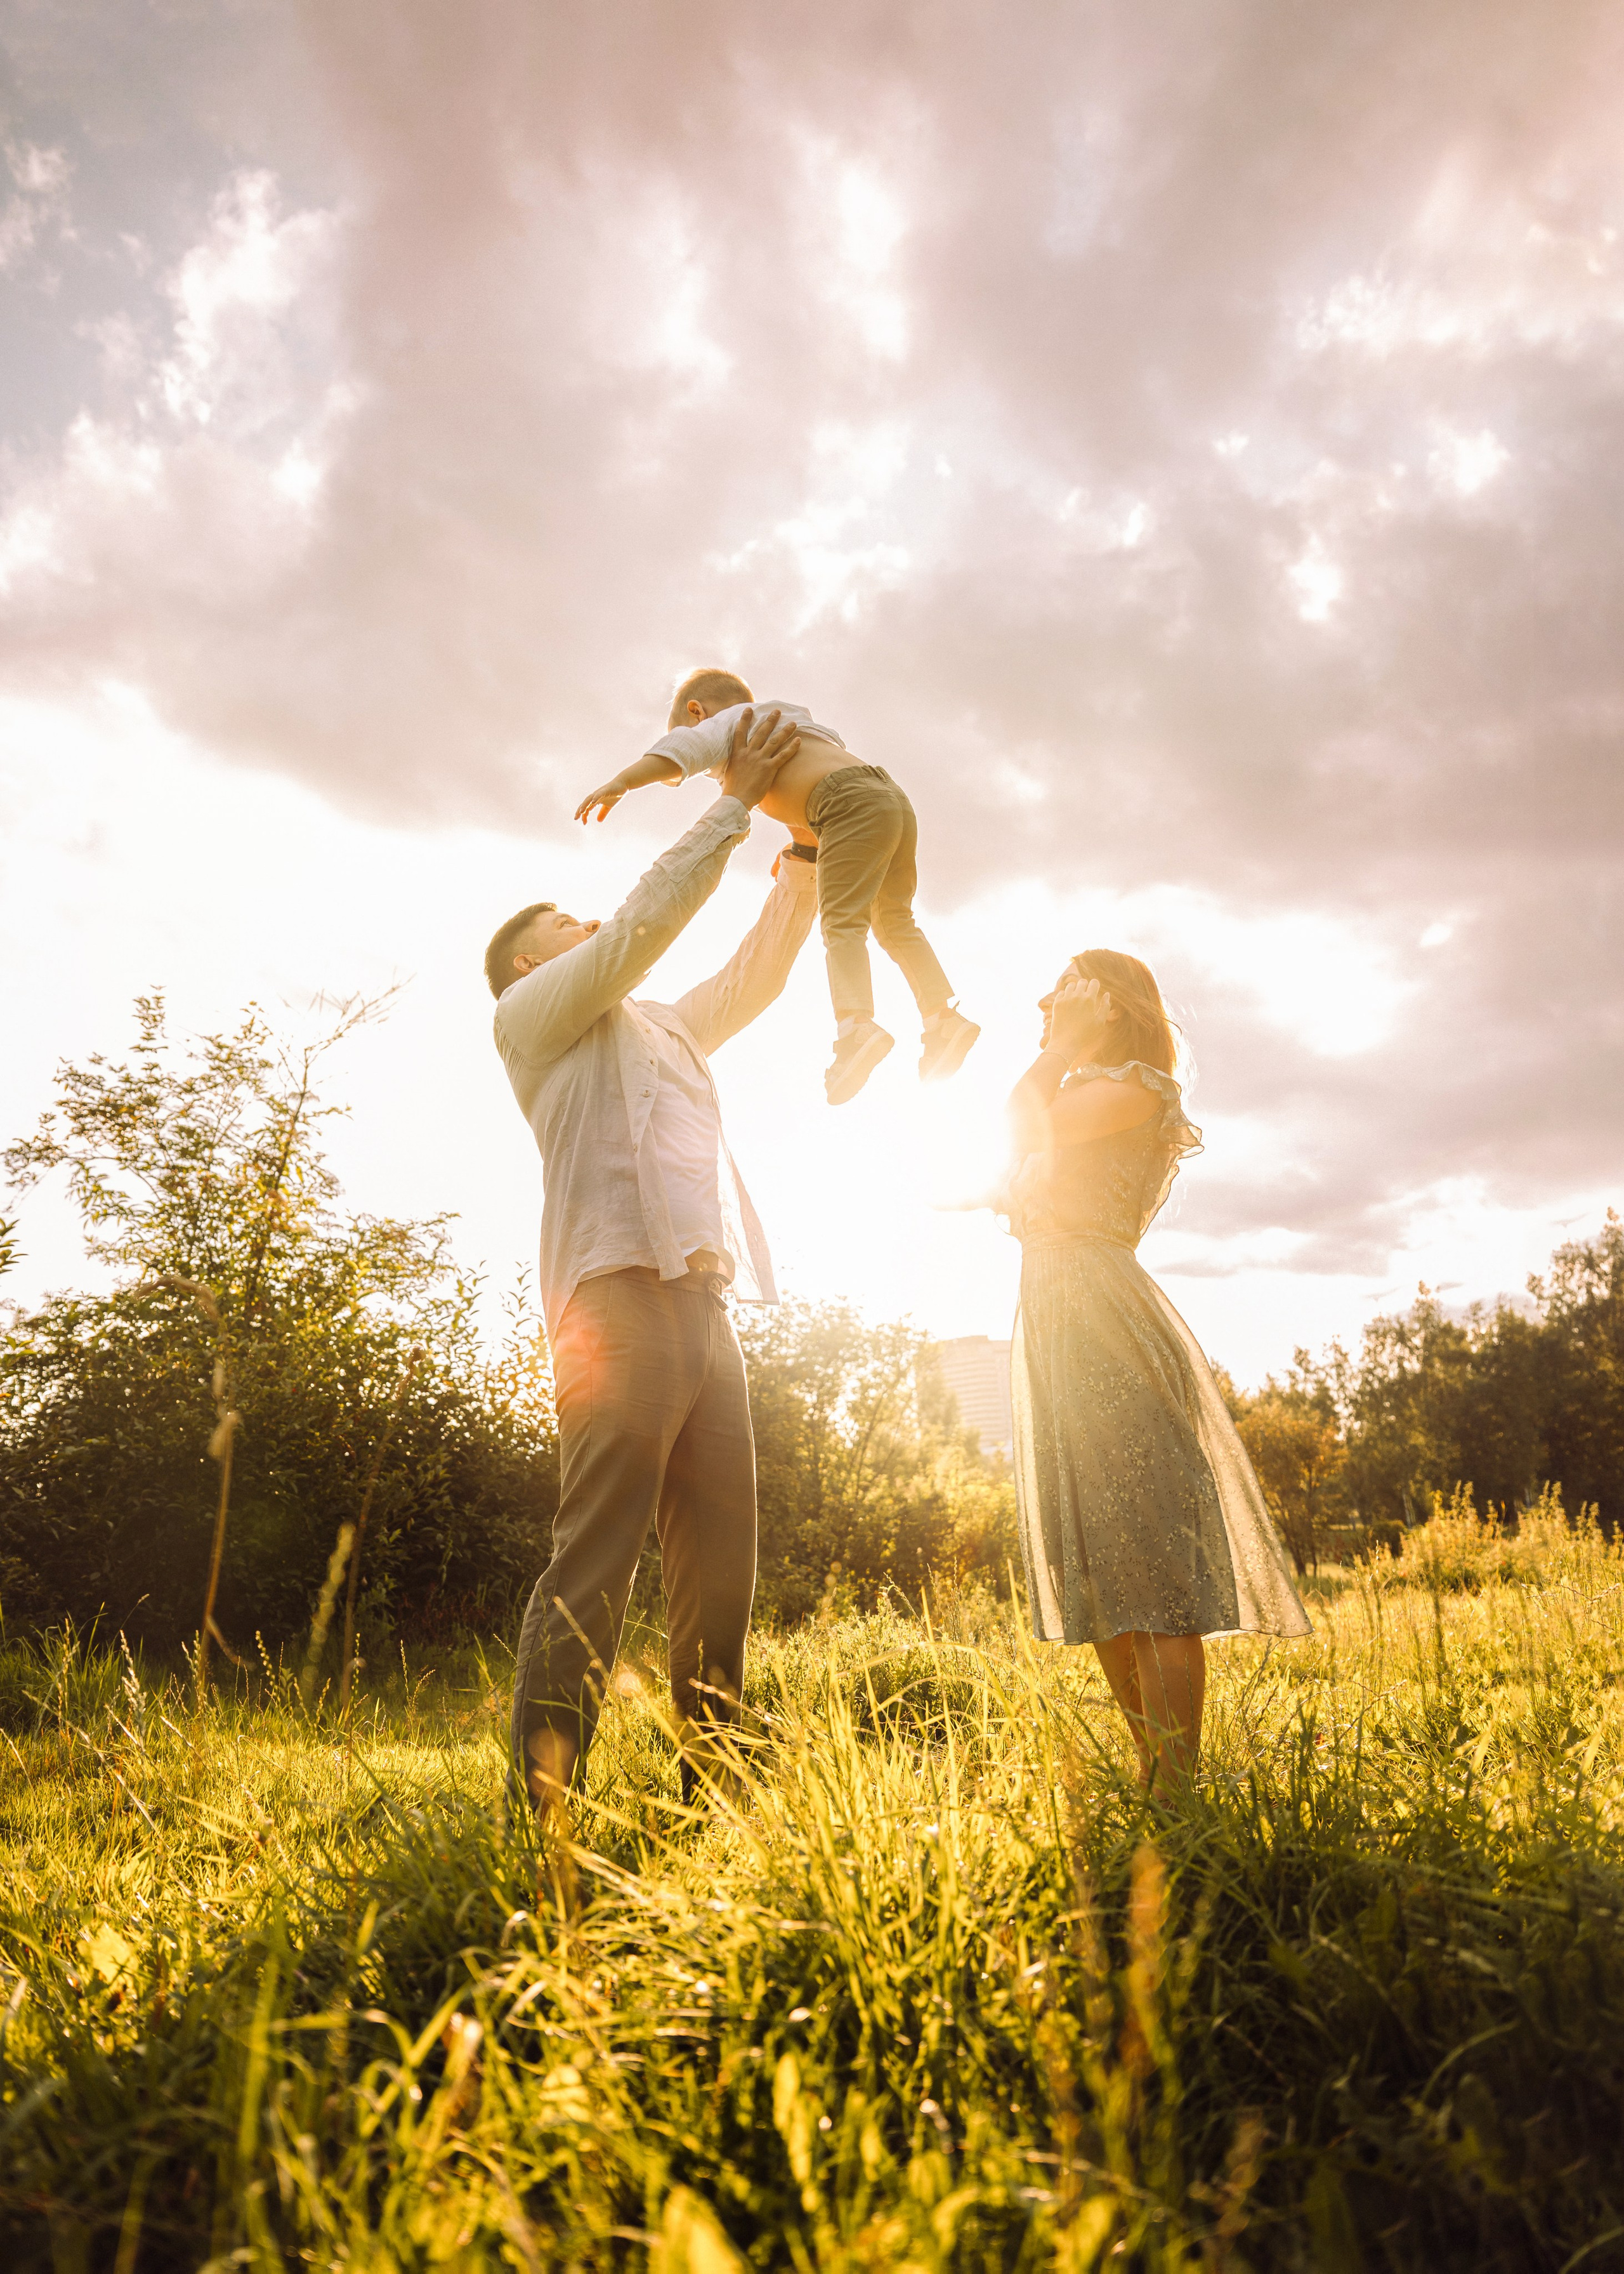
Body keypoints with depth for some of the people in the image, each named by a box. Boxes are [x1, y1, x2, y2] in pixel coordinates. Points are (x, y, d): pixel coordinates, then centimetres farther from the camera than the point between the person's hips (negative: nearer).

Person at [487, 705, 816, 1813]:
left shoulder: (660, 1028, 34)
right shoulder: (532, 1012, 12)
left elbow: (756, 973, 35)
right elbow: (646, 921, 3)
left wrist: (804, 854, 27)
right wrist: (734, 799, 9)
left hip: (702, 1302, 8)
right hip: (619, 1295, -7)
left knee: (721, 1562, 3)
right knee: (595, 1562, -13)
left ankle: (710, 1793, 9)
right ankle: (542, 1812, -11)